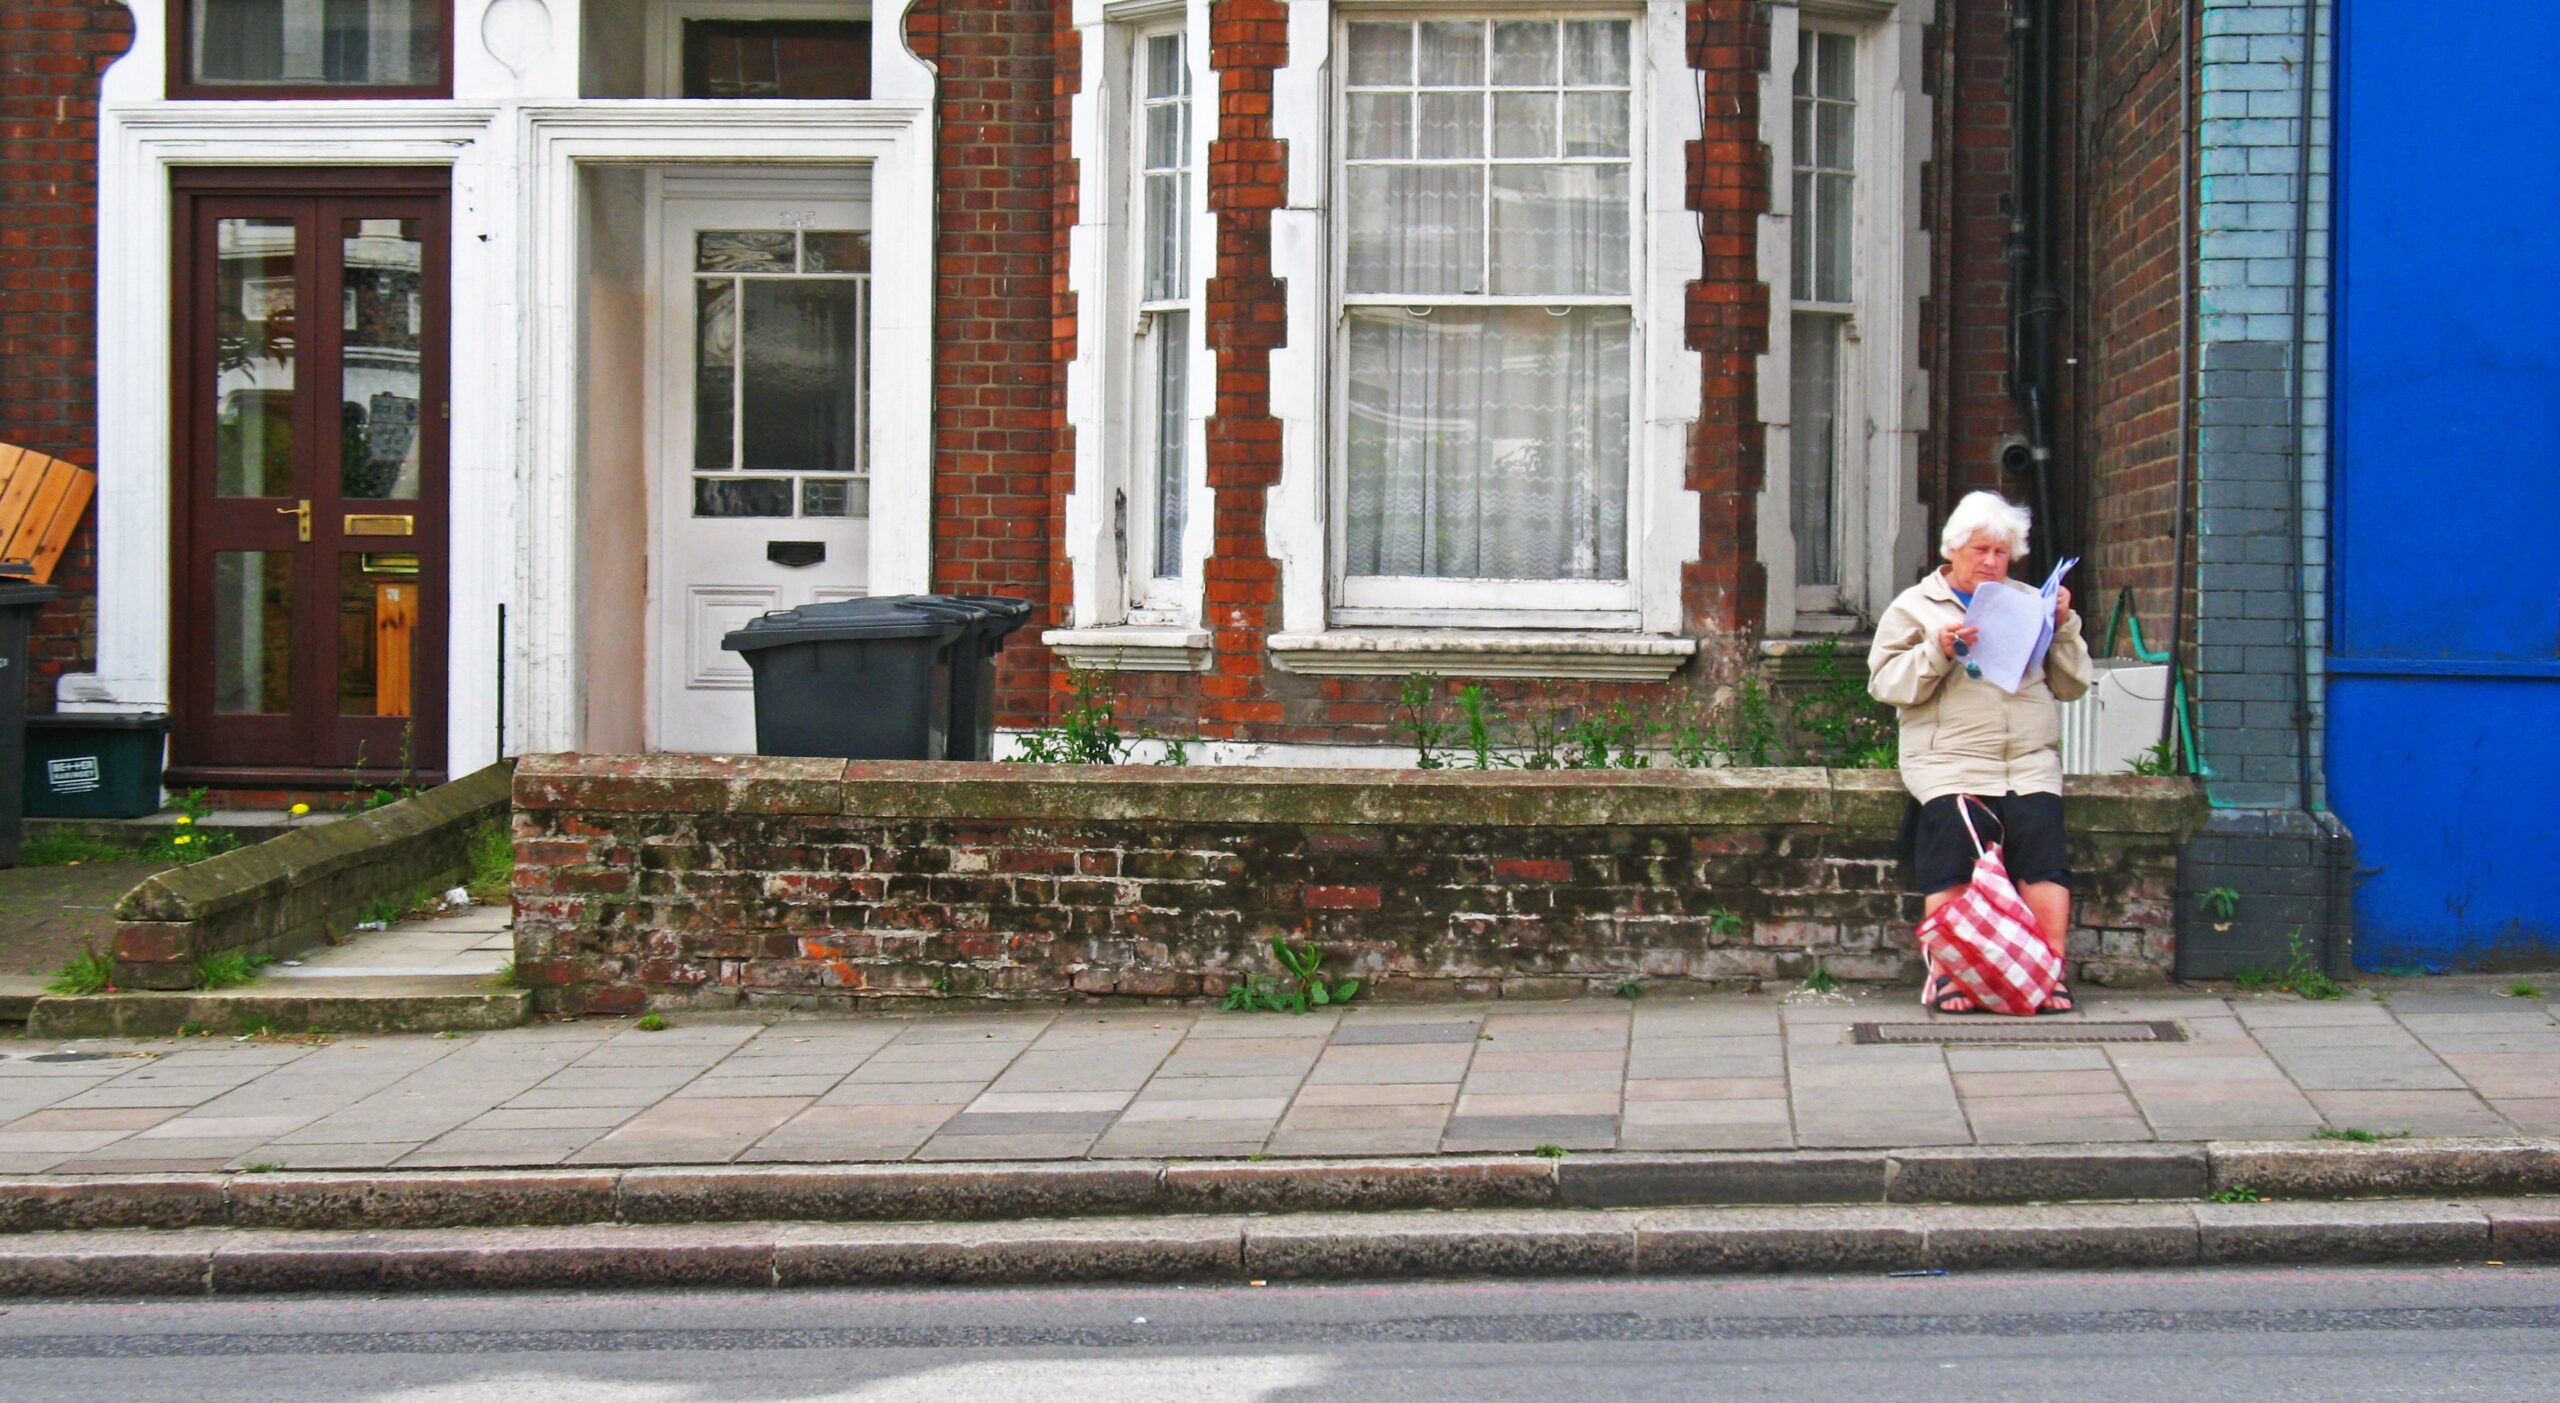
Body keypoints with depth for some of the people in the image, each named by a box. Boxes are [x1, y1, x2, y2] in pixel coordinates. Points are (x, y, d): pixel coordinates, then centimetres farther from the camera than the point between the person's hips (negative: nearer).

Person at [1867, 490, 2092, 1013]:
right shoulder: (1915, 607, 17)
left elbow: (2071, 685, 19)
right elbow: (1885, 682, 4)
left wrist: (2063, 627, 5)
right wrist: (1937, 651, -10)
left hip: (2030, 761, 2)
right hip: (1950, 760, -2)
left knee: (2040, 828, -26)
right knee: (1953, 826, -30)